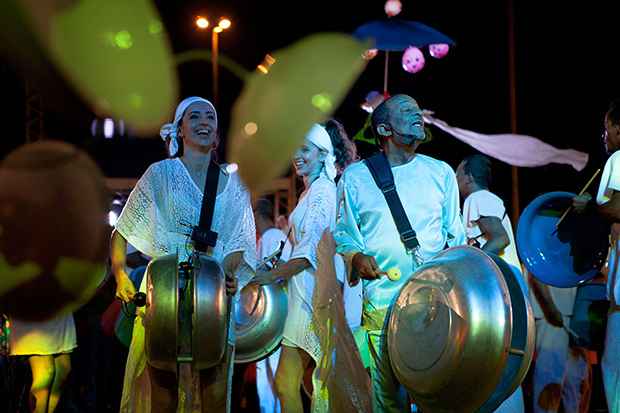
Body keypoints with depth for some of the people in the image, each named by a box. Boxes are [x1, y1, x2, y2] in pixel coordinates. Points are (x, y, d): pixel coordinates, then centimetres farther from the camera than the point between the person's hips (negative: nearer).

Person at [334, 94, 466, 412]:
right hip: (382, 302, -1)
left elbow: (455, 232, 17)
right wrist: (356, 257, -9)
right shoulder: (356, 176, 7)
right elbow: (343, 231, 10)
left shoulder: (440, 172, 13)